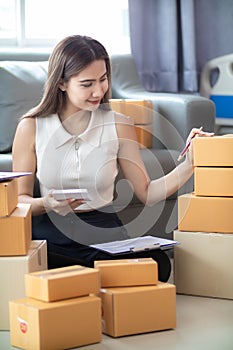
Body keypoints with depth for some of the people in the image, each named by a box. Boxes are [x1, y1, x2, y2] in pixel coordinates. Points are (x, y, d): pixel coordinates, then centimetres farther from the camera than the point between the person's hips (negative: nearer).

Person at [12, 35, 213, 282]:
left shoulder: (118, 125, 4)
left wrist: (190, 163, -8)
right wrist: (47, 204, -18)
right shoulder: (31, 127, 0)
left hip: (104, 234, 1)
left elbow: (147, 193, 4)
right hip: (50, 236, -1)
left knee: (157, 263, -32)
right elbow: (19, 198, 3)